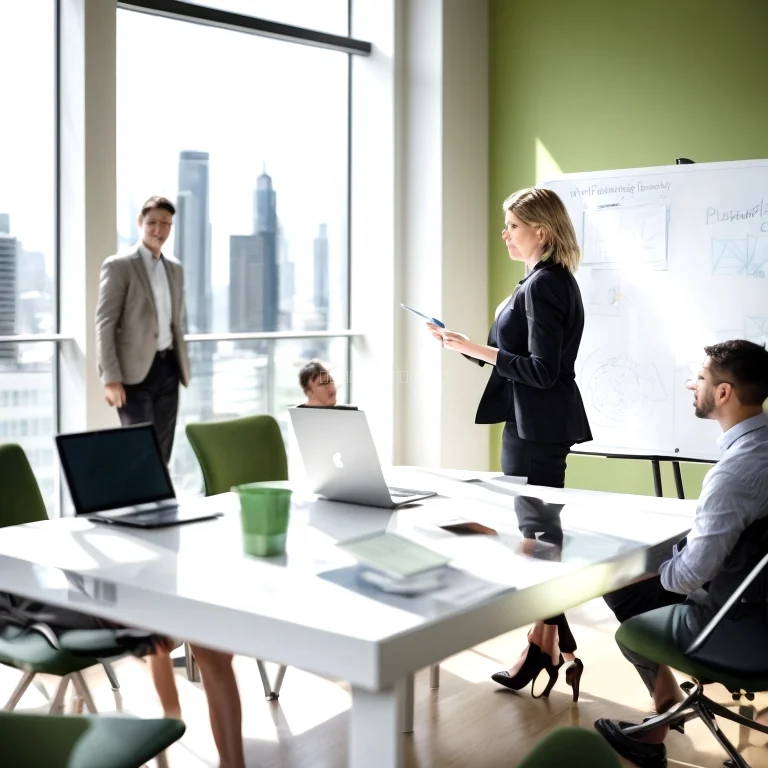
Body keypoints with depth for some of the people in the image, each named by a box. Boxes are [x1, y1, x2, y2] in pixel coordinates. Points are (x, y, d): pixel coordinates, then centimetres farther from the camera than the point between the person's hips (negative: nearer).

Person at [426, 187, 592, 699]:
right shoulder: (553, 280, 14)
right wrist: (464, 344, 13)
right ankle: (556, 643, 25)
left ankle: (546, 645, 12)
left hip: (537, 426, -11)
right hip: (541, 424, 11)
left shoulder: (543, 285, -17)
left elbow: (541, 371, -22)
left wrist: (477, 350, -19)